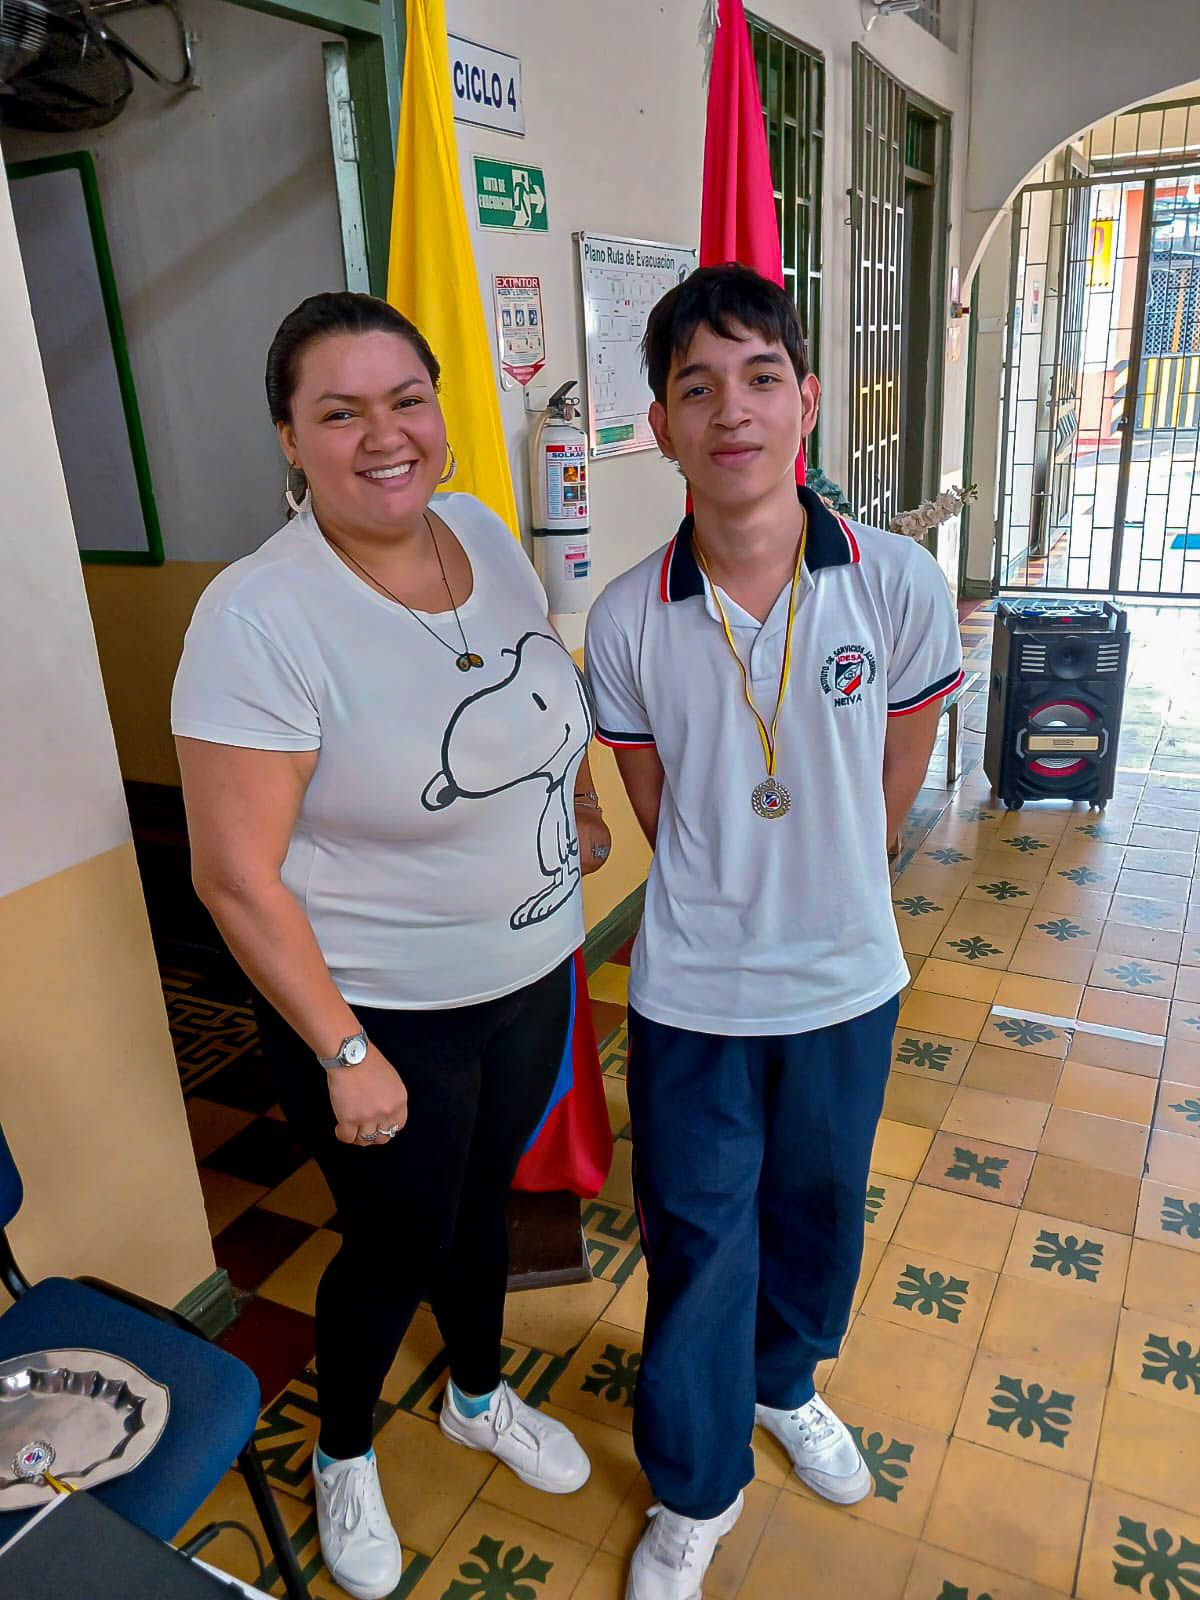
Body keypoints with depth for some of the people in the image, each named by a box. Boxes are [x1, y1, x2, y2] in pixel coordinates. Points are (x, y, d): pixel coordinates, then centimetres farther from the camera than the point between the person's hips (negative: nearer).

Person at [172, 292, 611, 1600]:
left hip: (529, 975, 6)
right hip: (380, 1011, -6)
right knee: (399, 1248, 15)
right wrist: (346, 1053, -18)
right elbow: (235, 876, -22)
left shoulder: (486, 535, -4)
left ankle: (480, 1397, 56)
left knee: (483, 1197, 26)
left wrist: (580, 811, 11)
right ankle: (342, 1454, 49)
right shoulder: (260, 616, -25)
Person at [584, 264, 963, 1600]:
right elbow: (656, 803, 1)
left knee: (817, 1205, 24)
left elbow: (894, 776, 1)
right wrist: (732, 902, 7)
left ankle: (783, 1383, 56)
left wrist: (818, 891, 9)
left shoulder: (899, 585, -13)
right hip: (691, 994, -1)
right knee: (696, 1242, 13)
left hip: (847, 979, 2)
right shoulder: (626, 619, -13)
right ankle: (696, 1489, 41)